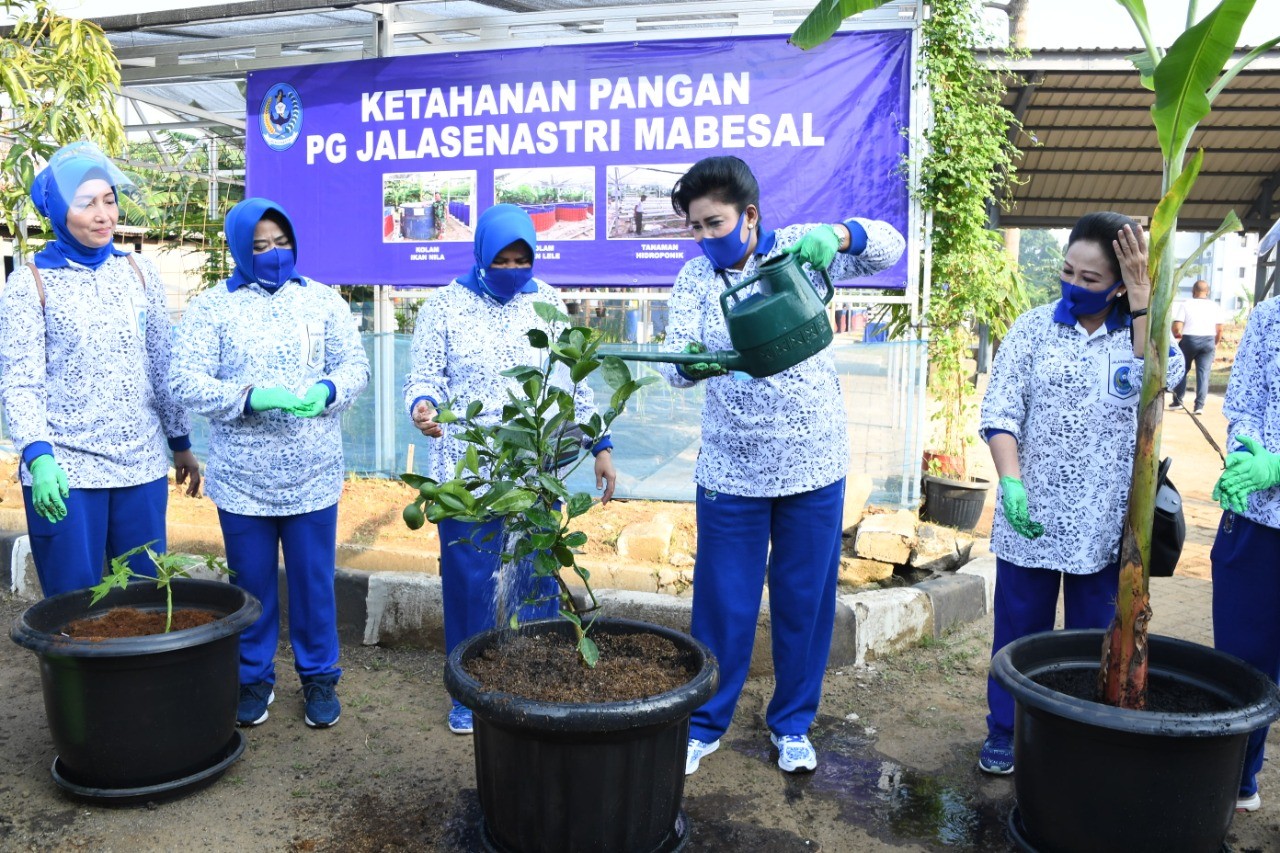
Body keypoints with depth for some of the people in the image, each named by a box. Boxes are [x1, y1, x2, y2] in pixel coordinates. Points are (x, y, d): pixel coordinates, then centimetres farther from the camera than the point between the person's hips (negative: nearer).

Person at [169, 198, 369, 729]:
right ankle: (254, 677, 31)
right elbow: (185, 381, -7)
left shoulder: (322, 300, 5)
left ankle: (319, 677, 27)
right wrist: (251, 396, -23)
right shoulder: (211, 307, -1)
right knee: (251, 585, 12)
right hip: (241, 481, 0)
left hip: (313, 478, 1)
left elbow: (356, 365, 4)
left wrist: (327, 390, -18)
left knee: (314, 583, 9)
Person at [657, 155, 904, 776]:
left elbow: (888, 247, -11)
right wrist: (691, 363, -38)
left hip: (814, 465, 0)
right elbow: (674, 361, -13)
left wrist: (834, 235, -32)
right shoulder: (695, 278, -1)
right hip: (731, 470, 0)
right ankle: (704, 724, 26)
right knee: (724, 604, 7)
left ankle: (792, 724, 30)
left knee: (805, 601, 11)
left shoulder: (797, 249, -2)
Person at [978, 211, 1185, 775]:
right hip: (1030, 516, -1)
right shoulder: (1032, 330, -1)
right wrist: (1010, 481, -17)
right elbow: (1000, 413, -5)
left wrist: (1141, 295, -18)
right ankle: (1005, 734, 27)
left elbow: (1163, 377, -19)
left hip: (1106, 524, 1)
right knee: (1020, 631, 10)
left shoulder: (1141, 330, 3)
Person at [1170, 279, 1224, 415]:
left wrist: (1177, 336, 9)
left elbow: (1177, 327, -11)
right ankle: (1200, 405, -3)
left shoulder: (1186, 305, -4)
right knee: (1203, 373, 2)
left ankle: (1177, 401, 20)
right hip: (1209, 341, 2)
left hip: (1189, 340, -2)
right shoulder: (1215, 306, 4)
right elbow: (1219, 329, 2)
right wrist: (1216, 343, 17)